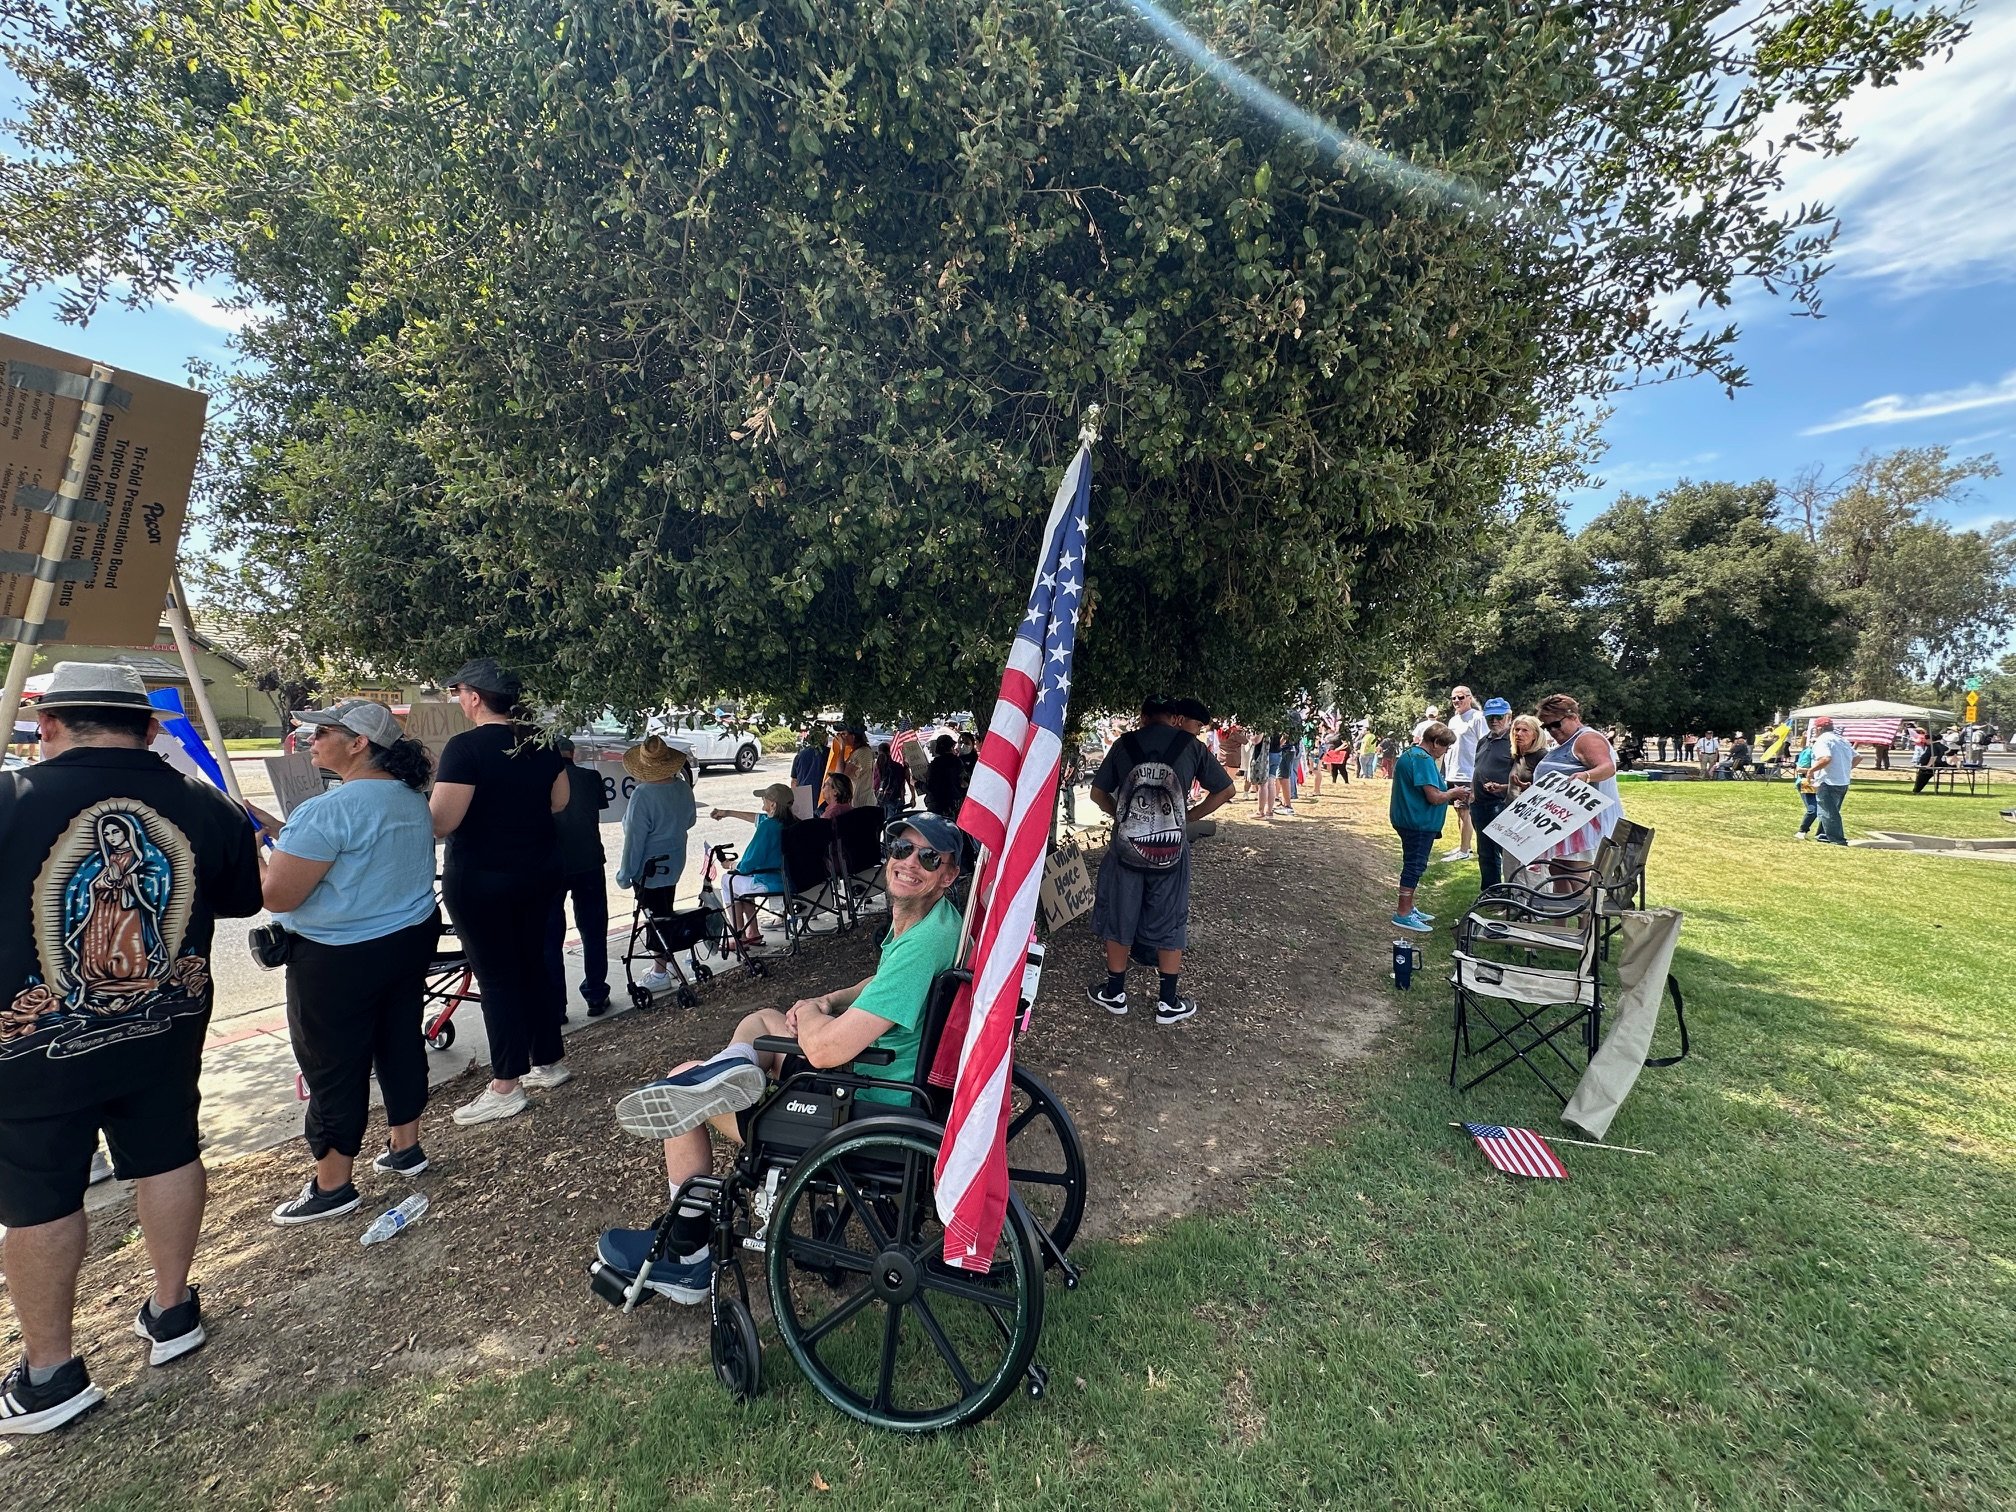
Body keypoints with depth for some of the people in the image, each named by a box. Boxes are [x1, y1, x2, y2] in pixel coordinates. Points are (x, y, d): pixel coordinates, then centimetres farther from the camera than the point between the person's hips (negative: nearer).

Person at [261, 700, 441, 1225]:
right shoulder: (412, 798, 4)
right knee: (401, 1043, 19)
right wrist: (273, 829, 17)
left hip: (340, 960, -8)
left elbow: (277, 895, -21)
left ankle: (332, 1186, 22)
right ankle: (405, 1148, 35)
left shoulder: (328, 810, -23)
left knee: (334, 1069, 7)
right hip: (412, 941, 8)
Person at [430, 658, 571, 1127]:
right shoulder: (539, 743, 3)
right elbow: (559, 800, 12)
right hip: (538, 872, 7)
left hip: (480, 880, -7)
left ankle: (506, 1088, 12)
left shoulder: (465, 747, -18)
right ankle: (549, 1061, 28)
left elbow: (439, 823, -22)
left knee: (495, 976, 3)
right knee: (532, 967, 17)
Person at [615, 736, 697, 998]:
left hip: (649, 866, -7)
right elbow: (689, 821, 12)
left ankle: (660, 973, 14)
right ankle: (668, 960, 31)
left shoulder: (643, 795, -23)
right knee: (666, 912, 20)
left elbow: (635, 837, -19)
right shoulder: (683, 787, -3)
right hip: (674, 861, 7)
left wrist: (625, 872, -11)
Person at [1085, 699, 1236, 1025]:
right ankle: (1168, 1002, 22)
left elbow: (1098, 793, 6)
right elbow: (1225, 791, 7)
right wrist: (1188, 816, 11)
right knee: (1170, 923, 13)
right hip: (1172, 849, 0)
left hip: (1126, 847, 0)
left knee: (1118, 919, 14)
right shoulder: (1190, 745, 2)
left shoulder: (1124, 743, 2)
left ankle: (1115, 994, 27)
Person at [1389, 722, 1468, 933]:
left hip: (1410, 819, 11)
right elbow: (1434, 797, -24)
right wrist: (1455, 793, -6)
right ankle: (1402, 915, 1)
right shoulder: (1424, 760, -20)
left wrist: (1451, 791, 13)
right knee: (1414, 866, -5)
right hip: (1418, 823, -11)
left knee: (1414, 865, 18)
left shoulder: (1411, 753, 13)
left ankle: (1408, 908, 28)